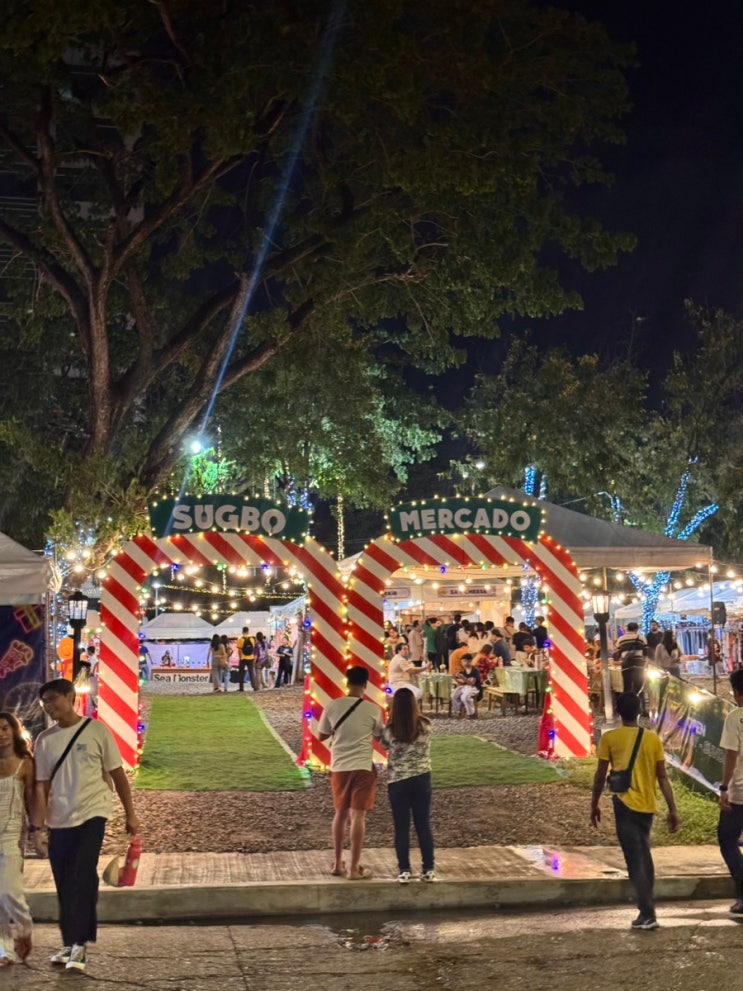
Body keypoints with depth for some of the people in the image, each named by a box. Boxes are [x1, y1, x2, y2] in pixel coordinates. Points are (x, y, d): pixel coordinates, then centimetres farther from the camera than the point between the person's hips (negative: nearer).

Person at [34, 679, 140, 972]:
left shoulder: (96, 730, -5)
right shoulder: (44, 740, 4)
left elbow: (117, 774, 0)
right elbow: (41, 785, 3)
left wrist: (130, 814, 1)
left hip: (91, 815, -4)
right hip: (59, 821, 4)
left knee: (82, 879, -14)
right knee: (65, 885, 10)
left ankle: (79, 944, -9)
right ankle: (70, 943, 23)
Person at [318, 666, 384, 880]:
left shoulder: (332, 706, -4)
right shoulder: (373, 709, -8)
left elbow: (322, 736, 6)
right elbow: (379, 737, 6)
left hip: (339, 766, 3)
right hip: (363, 766, -3)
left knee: (340, 814, 17)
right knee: (358, 816, 1)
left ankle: (337, 864, 25)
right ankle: (354, 868, 2)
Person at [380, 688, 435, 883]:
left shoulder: (390, 730, -15)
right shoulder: (425, 725, -9)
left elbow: (384, 744, 5)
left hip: (397, 781, -2)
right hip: (421, 778, 2)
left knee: (401, 827, 7)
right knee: (424, 824, 11)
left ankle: (404, 870, 11)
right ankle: (428, 869, 16)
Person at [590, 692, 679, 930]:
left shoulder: (609, 738, -6)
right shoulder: (653, 738, 3)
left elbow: (600, 776, -3)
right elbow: (663, 777, 2)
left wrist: (594, 805, 9)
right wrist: (672, 810, 6)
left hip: (625, 804, -4)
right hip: (647, 805, 4)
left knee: (635, 861, -1)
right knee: (643, 857, 20)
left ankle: (647, 915, -5)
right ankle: (648, 909, 26)